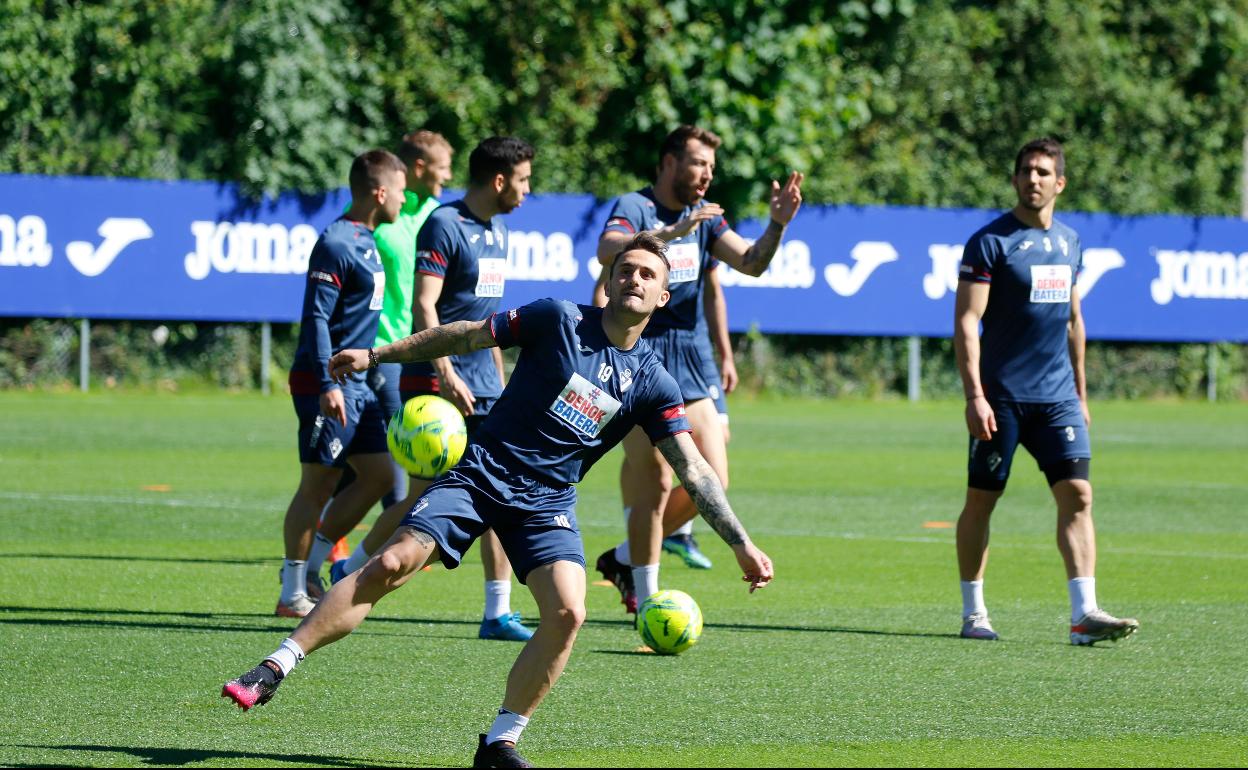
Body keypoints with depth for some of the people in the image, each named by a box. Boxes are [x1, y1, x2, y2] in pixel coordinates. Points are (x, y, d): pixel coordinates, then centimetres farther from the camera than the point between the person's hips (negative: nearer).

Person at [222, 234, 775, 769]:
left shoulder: (652, 384, 3)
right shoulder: (560, 320, -3)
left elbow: (694, 472, 5)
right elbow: (466, 336, 3)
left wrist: (742, 545, 0)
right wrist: (377, 356, 3)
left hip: (547, 503, 2)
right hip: (482, 475, -2)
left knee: (568, 612, -21)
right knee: (391, 564, -19)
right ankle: (272, 672, -15)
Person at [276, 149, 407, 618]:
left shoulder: (366, 241, 15)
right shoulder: (336, 244, -15)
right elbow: (316, 316, -20)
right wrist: (327, 385, -25)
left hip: (357, 384, 10)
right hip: (328, 386, -10)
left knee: (379, 474, 8)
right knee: (318, 484, -4)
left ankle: (312, 565, 15)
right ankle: (293, 592, 3)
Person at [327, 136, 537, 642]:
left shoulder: (497, 232, 15)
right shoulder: (444, 226, -12)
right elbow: (424, 305, -18)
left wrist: (500, 380, 25)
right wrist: (445, 375, -26)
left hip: (484, 390, 8)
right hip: (438, 383, -8)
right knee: (426, 497, -4)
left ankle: (498, 613, 2)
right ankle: (348, 572, 15)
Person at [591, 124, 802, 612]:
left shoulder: (704, 216, 12)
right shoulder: (634, 207, -10)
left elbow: (751, 262, 4)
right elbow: (608, 253, -31)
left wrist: (778, 224, -13)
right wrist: (672, 233, -40)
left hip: (691, 369, 7)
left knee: (713, 480, 3)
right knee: (656, 482, -7)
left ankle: (626, 558, 20)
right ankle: (647, 602, 3)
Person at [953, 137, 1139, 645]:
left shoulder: (1069, 242, 13)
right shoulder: (990, 241, -6)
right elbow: (966, 322, -11)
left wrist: (1081, 393, 21)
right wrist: (974, 395, -19)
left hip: (1058, 397, 5)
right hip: (1002, 396, -5)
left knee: (1077, 494, -8)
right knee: (981, 500, 3)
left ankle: (1084, 614, -12)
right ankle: (973, 612, 14)